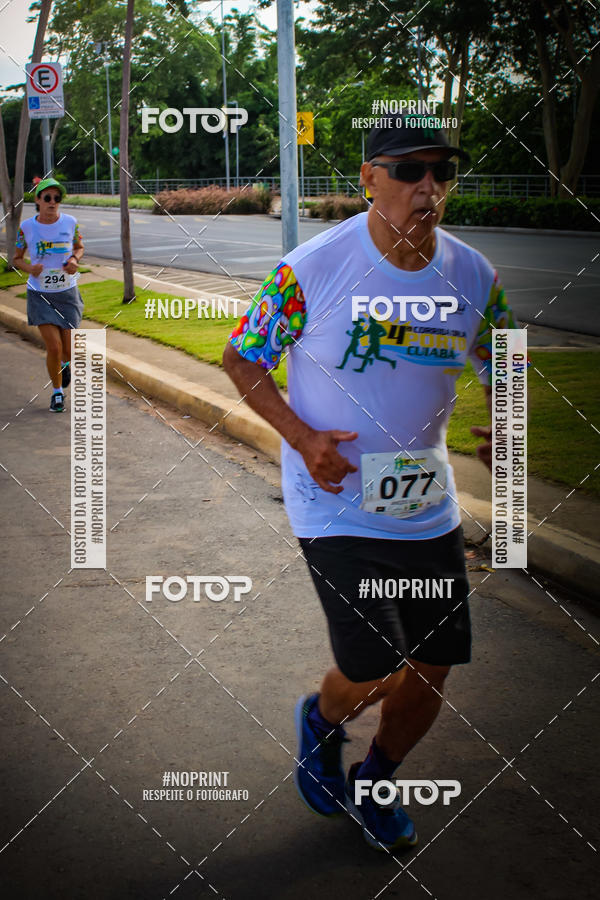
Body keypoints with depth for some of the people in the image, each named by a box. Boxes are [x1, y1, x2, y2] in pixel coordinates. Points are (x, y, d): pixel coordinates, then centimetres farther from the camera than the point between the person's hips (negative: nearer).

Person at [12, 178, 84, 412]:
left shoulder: (70, 223, -6)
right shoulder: (26, 227, -9)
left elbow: (79, 248, 11)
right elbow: (16, 258, 3)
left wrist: (74, 260, -12)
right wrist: (30, 268, -19)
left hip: (67, 293, 1)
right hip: (39, 295, -1)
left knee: (69, 349, 4)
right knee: (54, 347, -10)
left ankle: (64, 363, 44)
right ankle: (57, 393, 14)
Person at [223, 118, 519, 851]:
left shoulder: (472, 275, -4)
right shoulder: (313, 268, -16)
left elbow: (505, 369, 12)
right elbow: (239, 359, -4)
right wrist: (301, 436, -17)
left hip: (428, 506, 5)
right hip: (336, 502, -4)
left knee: (433, 669, 9)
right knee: (372, 675, -10)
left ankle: (375, 786, 39)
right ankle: (321, 721, 30)